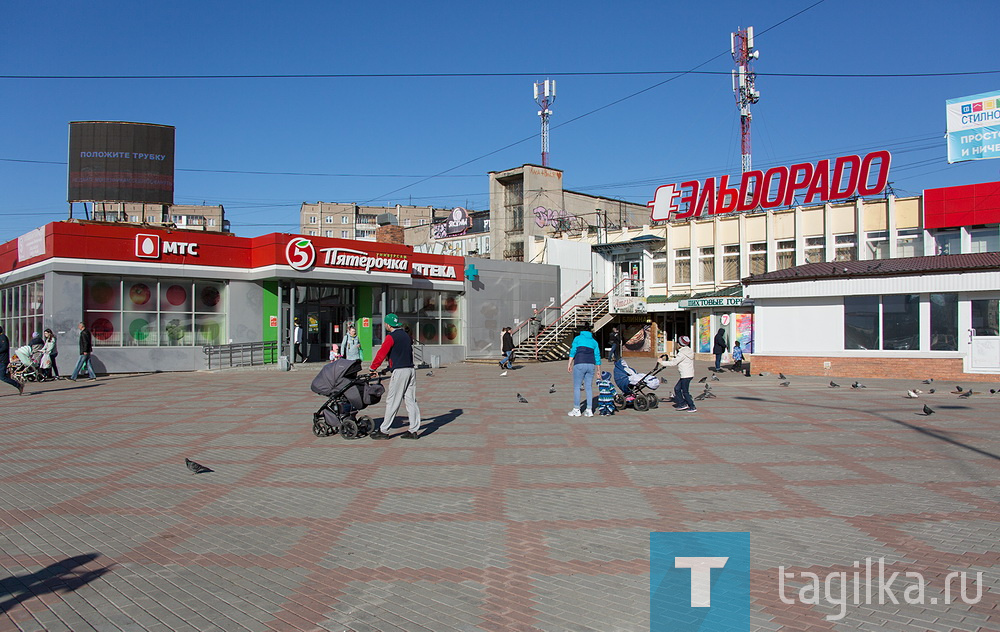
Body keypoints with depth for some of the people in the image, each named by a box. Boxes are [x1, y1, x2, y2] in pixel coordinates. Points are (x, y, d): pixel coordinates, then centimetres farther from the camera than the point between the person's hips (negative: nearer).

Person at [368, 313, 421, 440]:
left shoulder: (391, 337, -8)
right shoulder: (406, 335, 16)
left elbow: (381, 354, -11)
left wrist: (372, 368, 0)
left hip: (399, 372, -8)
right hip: (411, 370, 8)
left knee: (392, 402, -3)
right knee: (410, 400, 8)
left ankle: (384, 431, 2)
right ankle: (414, 430, 8)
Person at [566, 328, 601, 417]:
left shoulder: (578, 338, 11)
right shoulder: (594, 342, 20)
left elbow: (573, 350, -1)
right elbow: (597, 356, 16)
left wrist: (570, 363, -3)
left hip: (579, 364, -4)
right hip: (591, 365, 4)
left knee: (576, 387, 3)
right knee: (589, 387, 8)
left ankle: (576, 410, 3)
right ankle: (589, 410, 7)